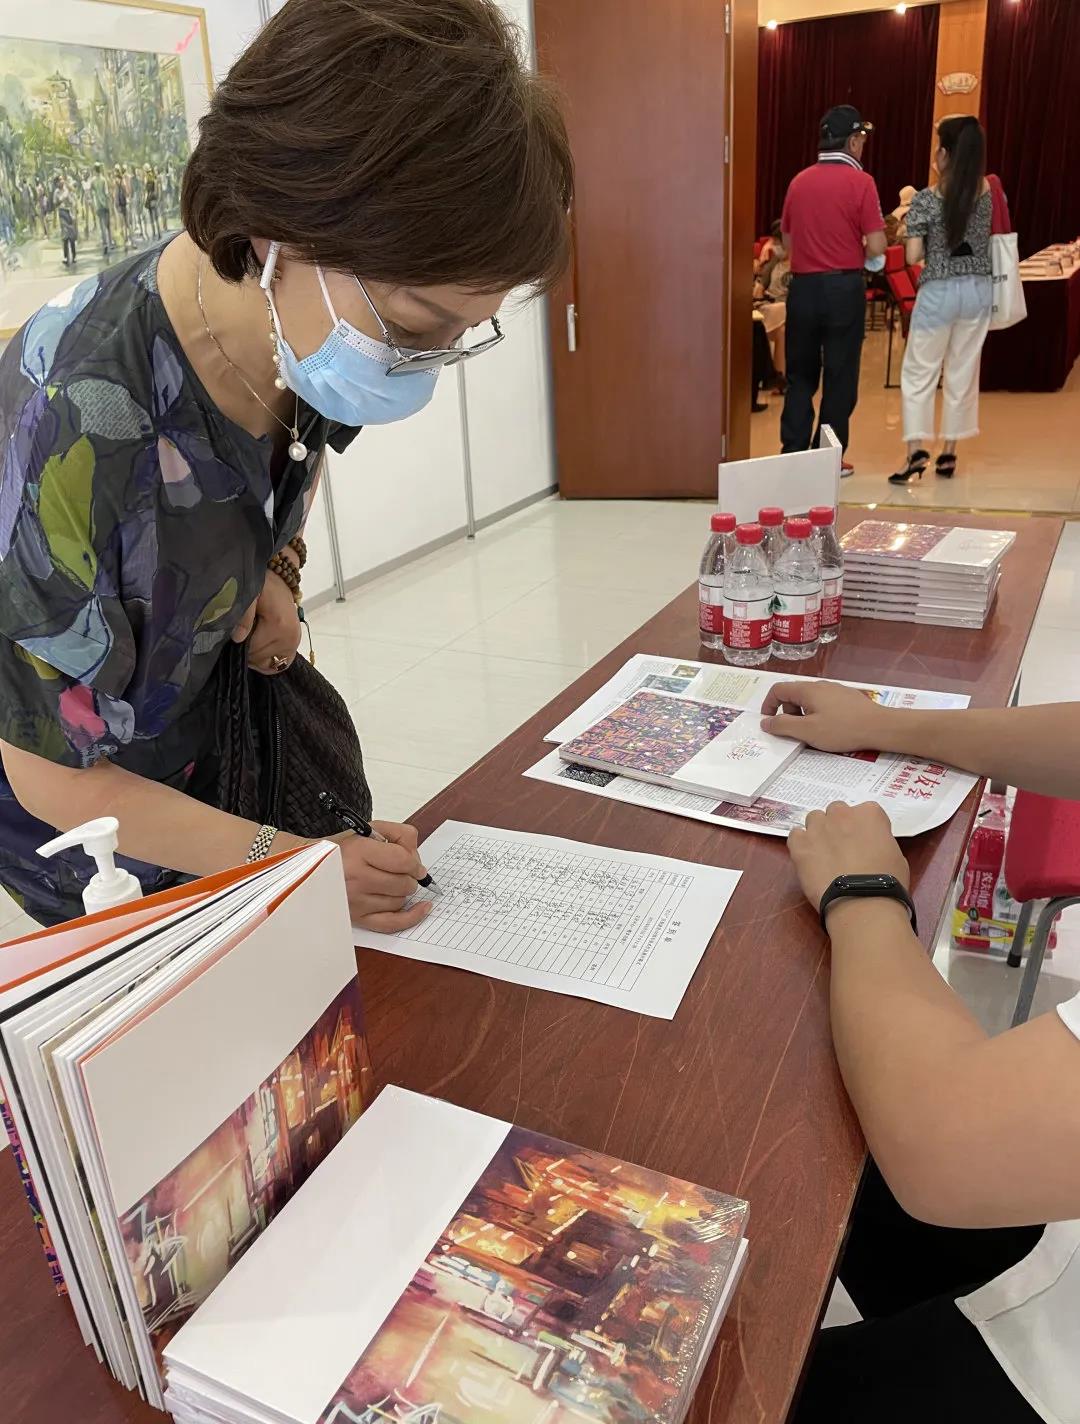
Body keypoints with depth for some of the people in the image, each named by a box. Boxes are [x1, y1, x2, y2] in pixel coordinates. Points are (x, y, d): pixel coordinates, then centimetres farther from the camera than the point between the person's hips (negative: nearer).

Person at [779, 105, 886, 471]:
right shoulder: (859, 181, -7)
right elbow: (876, 247, -10)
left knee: (800, 374, 11)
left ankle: (794, 453, 10)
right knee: (839, 376, 4)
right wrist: (856, 250, 10)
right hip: (843, 287, -4)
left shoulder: (799, 181, 7)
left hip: (803, 286, 4)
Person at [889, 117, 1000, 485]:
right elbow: (988, 238, 14)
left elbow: (913, 257, -14)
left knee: (918, 372, 4)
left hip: (939, 292, -4)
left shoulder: (927, 199, -13)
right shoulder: (988, 191, 0)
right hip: (978, 290, 4)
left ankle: (917, 451, -9)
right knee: (963, 373, 11)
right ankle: (949, 453, 17)